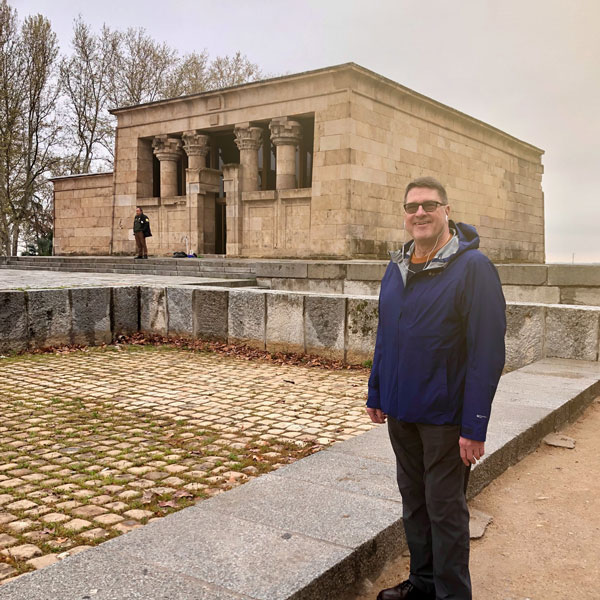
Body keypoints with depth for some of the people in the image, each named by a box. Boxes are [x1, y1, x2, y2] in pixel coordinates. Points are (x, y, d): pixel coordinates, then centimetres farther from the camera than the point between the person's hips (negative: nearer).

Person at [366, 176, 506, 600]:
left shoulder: (473, 267, -13)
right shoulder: (397, 267, 7)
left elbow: (488, 351, -17)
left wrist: (475, 425, -19)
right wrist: (376, 394, 13)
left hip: (445, 415, -6)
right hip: (401, 411, 6)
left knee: (445, 508, 6)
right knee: (414, 500, 18)